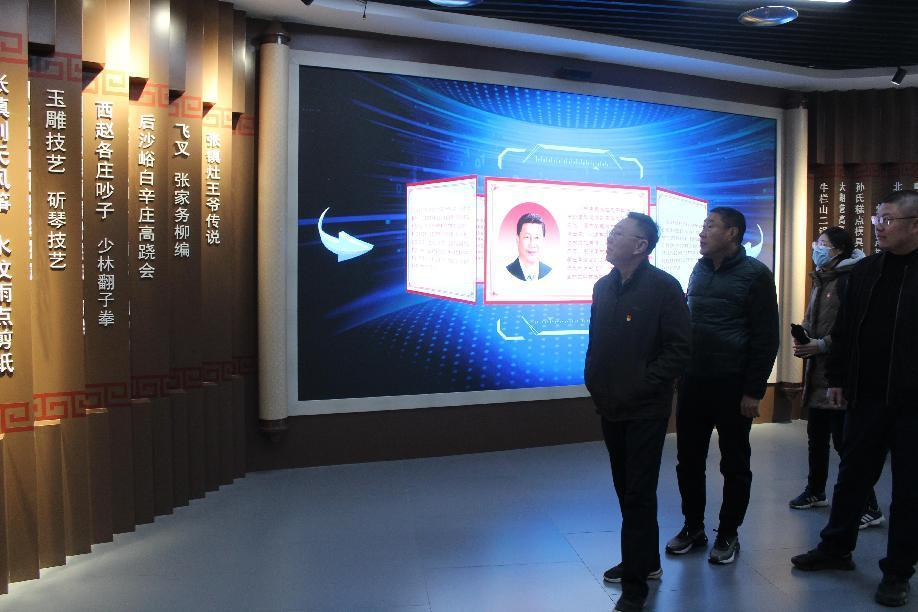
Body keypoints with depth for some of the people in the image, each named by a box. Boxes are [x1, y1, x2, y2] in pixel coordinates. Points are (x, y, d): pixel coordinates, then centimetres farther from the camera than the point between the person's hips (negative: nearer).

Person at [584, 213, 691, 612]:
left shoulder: (663, 287, -11)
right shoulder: (603, 287, 9)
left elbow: (679, 349, -14)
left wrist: (639, 387, -16)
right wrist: (594, 383, 4)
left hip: (646, 411, -6)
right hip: (610, 409, 7)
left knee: (638, 495, 0)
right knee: (625, 490, 16)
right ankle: (646, 562, 34)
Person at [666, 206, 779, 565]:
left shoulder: (755, 274, -7)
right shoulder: (700, 270, 11)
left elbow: (766, 338, -9)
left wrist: (754, 391, -12)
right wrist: (680, 373, 10)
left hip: (732, 386, -5)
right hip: (693, 383, 6)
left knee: (735, 465, 8)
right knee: (688, 460, 10)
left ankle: (728, 534, 22)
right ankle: (693, 527, 26)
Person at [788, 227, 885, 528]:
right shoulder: (821, 280, 16)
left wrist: (822, 345, -20)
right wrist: (803, 340, 3)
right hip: (817, 373, 9)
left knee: (845, 440, -5)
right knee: (816, 436, 19)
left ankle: (869, 508, 5)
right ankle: (815, 492, 34)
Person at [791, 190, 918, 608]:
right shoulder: (864, 271, 6)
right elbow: (844, 330, 9)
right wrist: (837, 379, 7)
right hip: (867, 396, 4)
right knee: (852, 476, 14)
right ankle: (836, 549, 29)